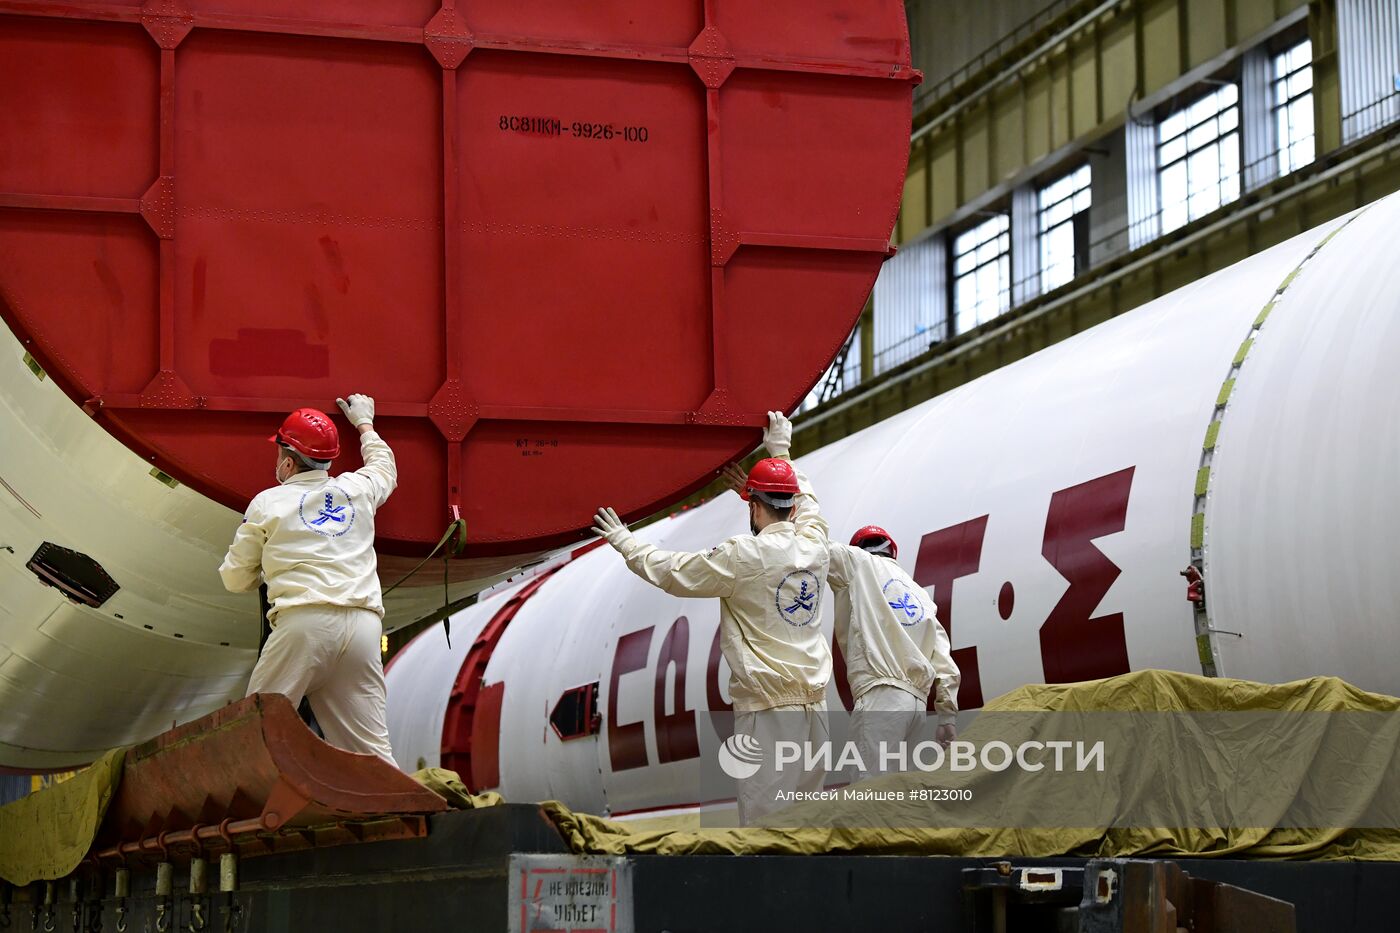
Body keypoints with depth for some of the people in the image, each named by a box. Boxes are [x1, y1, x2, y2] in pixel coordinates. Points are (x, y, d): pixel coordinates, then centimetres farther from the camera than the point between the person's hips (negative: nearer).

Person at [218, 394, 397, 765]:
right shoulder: (358, 489, 19)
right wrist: (364, 424, 61)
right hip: (363, 627, 4)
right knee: (371, 751, 1)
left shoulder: (268, 503, 10)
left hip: (304, 622, -4)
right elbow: (385, 467, 45)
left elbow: (236, 579, 15)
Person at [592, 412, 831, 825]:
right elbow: (805, 503, 31)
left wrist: (625, 542, 17)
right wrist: (780, 450, 45)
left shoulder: (746, 556, -9)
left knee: (764, 819, -8)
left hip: (768, 706, -7)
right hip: (815, 700, 7)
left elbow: (672, 572, 1)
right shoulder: (814, 544, 8)